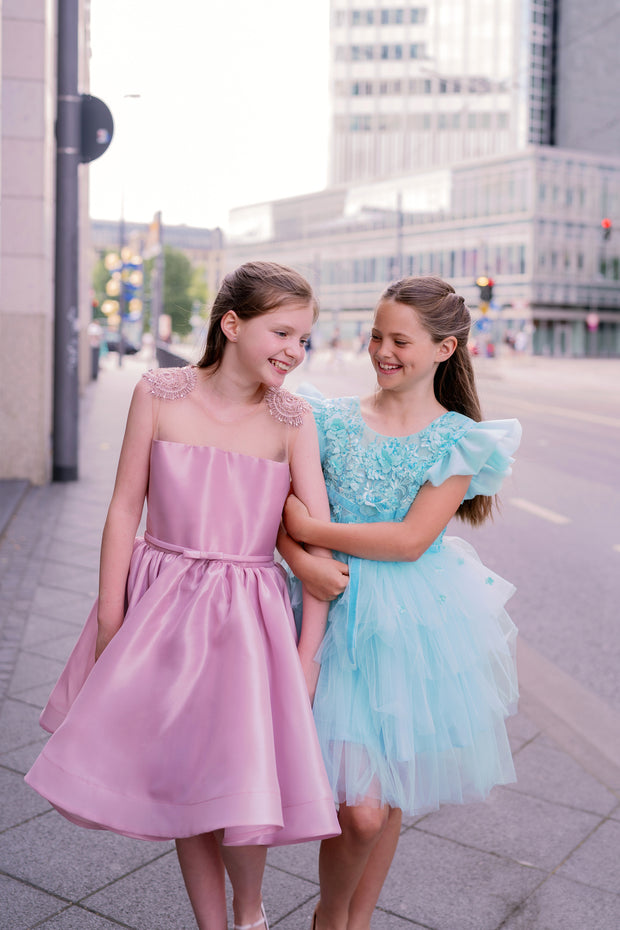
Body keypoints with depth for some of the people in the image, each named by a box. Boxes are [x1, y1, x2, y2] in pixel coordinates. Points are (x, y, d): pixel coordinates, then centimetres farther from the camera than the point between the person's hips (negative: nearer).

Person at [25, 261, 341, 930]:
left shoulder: (292, 419, -5)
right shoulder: (159, 395, -5)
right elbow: (125, 508, -1)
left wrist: (308, 654, -8)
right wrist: (110, 620, 0)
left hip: (247, 615, -1)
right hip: (161, 604, 1)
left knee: (239, 786, -6)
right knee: (182, 782, 12)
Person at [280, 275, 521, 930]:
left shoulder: (460, 439, -3)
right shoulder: (334, 419, 2)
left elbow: (411, 539, -13)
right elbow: (279, 509, 1)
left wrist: (311, 529, -12)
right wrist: (300, 557, -18)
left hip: (417, 625, 0)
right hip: (340, 616, 0)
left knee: (388, 801, 14)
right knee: (360, 811, -5)